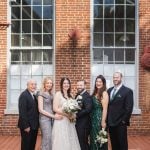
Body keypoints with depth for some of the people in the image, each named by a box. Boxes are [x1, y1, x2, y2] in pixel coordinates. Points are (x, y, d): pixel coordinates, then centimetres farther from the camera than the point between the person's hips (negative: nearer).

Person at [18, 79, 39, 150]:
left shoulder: (34, 96, 12)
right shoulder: (24, 95, -15)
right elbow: (22, 112, -21)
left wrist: (37, 124, 7)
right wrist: (26, 126, -23)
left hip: (34, 125, 8)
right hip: (27, 126, -8)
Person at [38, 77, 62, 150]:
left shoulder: (51, 94, 13)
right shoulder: (41, 94, -7)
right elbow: (41, 110, -13)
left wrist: (54, 116, -2)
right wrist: (54, 116, -15)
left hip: (51, 119, 7)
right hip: (44, 119, -7)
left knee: (51, 140, 9)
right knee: (47, 140, -5)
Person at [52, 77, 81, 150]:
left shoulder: (70, 95, 14)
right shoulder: (58, 94, -5)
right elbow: (55, 108, -13)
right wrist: (67, 114, -17)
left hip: (69, 121, 6)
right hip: (61, 121, -6)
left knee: (70, 140, 7)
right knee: (62, 141, -3)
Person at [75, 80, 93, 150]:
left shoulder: (87, 96, -13)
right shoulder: (77, 95, 14)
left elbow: (88, 109, -23)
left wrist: (76, 115, -23)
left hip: (83, 124, -8)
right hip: (77, 123, 8)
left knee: (83, 143, 0)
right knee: (79, 143, 13)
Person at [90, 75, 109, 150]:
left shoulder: (104, 93, -12)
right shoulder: (95, 93, 11)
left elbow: (105, 109, -15)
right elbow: (92, 107, 10)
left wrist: (103, 121, -18)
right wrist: (91, 117, 4)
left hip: (100, 118, -7)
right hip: (93, 118, 7)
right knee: (93, 138, 15)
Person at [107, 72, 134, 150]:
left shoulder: (127, 91, -7)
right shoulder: (109, 90, 11)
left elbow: (129, 108, -11)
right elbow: (107, 105, 12)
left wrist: (124, 120, -13)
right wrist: (107, 120, 6)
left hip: (120, 123, -5)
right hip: (110, 123, 5)